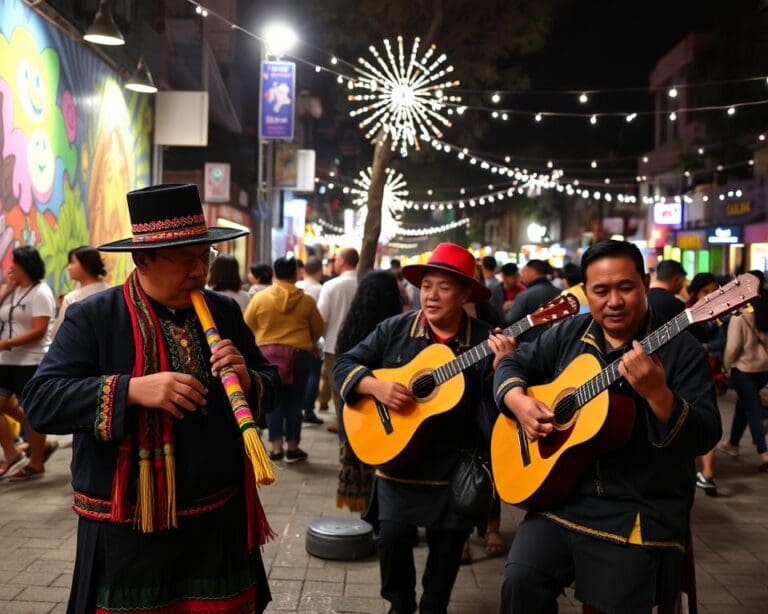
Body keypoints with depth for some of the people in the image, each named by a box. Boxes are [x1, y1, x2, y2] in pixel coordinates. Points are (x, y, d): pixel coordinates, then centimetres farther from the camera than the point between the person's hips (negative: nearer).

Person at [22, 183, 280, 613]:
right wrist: (132, 390, -27)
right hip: (128, 531, -3)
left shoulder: (225, 313, 5)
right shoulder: (92, 317, -8)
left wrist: (246, 379, -14)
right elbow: (40, 400, -15)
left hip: (219, 521, 4)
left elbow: (271, 389, 10)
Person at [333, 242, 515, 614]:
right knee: (392, 537, 1)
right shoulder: (395, 329, -2)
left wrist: (500, 366, -27)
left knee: (447, 544, 10)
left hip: (454, 465, 0)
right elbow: (344, 365, 0)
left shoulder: (485, 341, -6)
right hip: (397, 455, 1)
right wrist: (376, 387, -17)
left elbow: (495, 407, -9)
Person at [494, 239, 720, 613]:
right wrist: (519, 401, -8)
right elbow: (514, 364, 14)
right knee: (522, 578, -15)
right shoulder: (568, 334, 6)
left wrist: (657, 394, -32)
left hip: (641, 512, -2)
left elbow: (706, 437, -14)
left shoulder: (679, 348, -7)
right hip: (564, 495, 3)